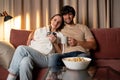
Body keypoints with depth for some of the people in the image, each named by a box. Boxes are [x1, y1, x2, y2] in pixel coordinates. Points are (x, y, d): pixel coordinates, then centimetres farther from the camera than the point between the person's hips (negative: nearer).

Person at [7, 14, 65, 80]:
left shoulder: (60, 36, 15)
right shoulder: (40, 30, 23)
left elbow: (60, 54, 9)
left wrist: (54, 43, -5)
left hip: (46, 59, -3)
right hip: (31, 55, 3)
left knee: (21, 49, -28)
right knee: (25, 61, -36)